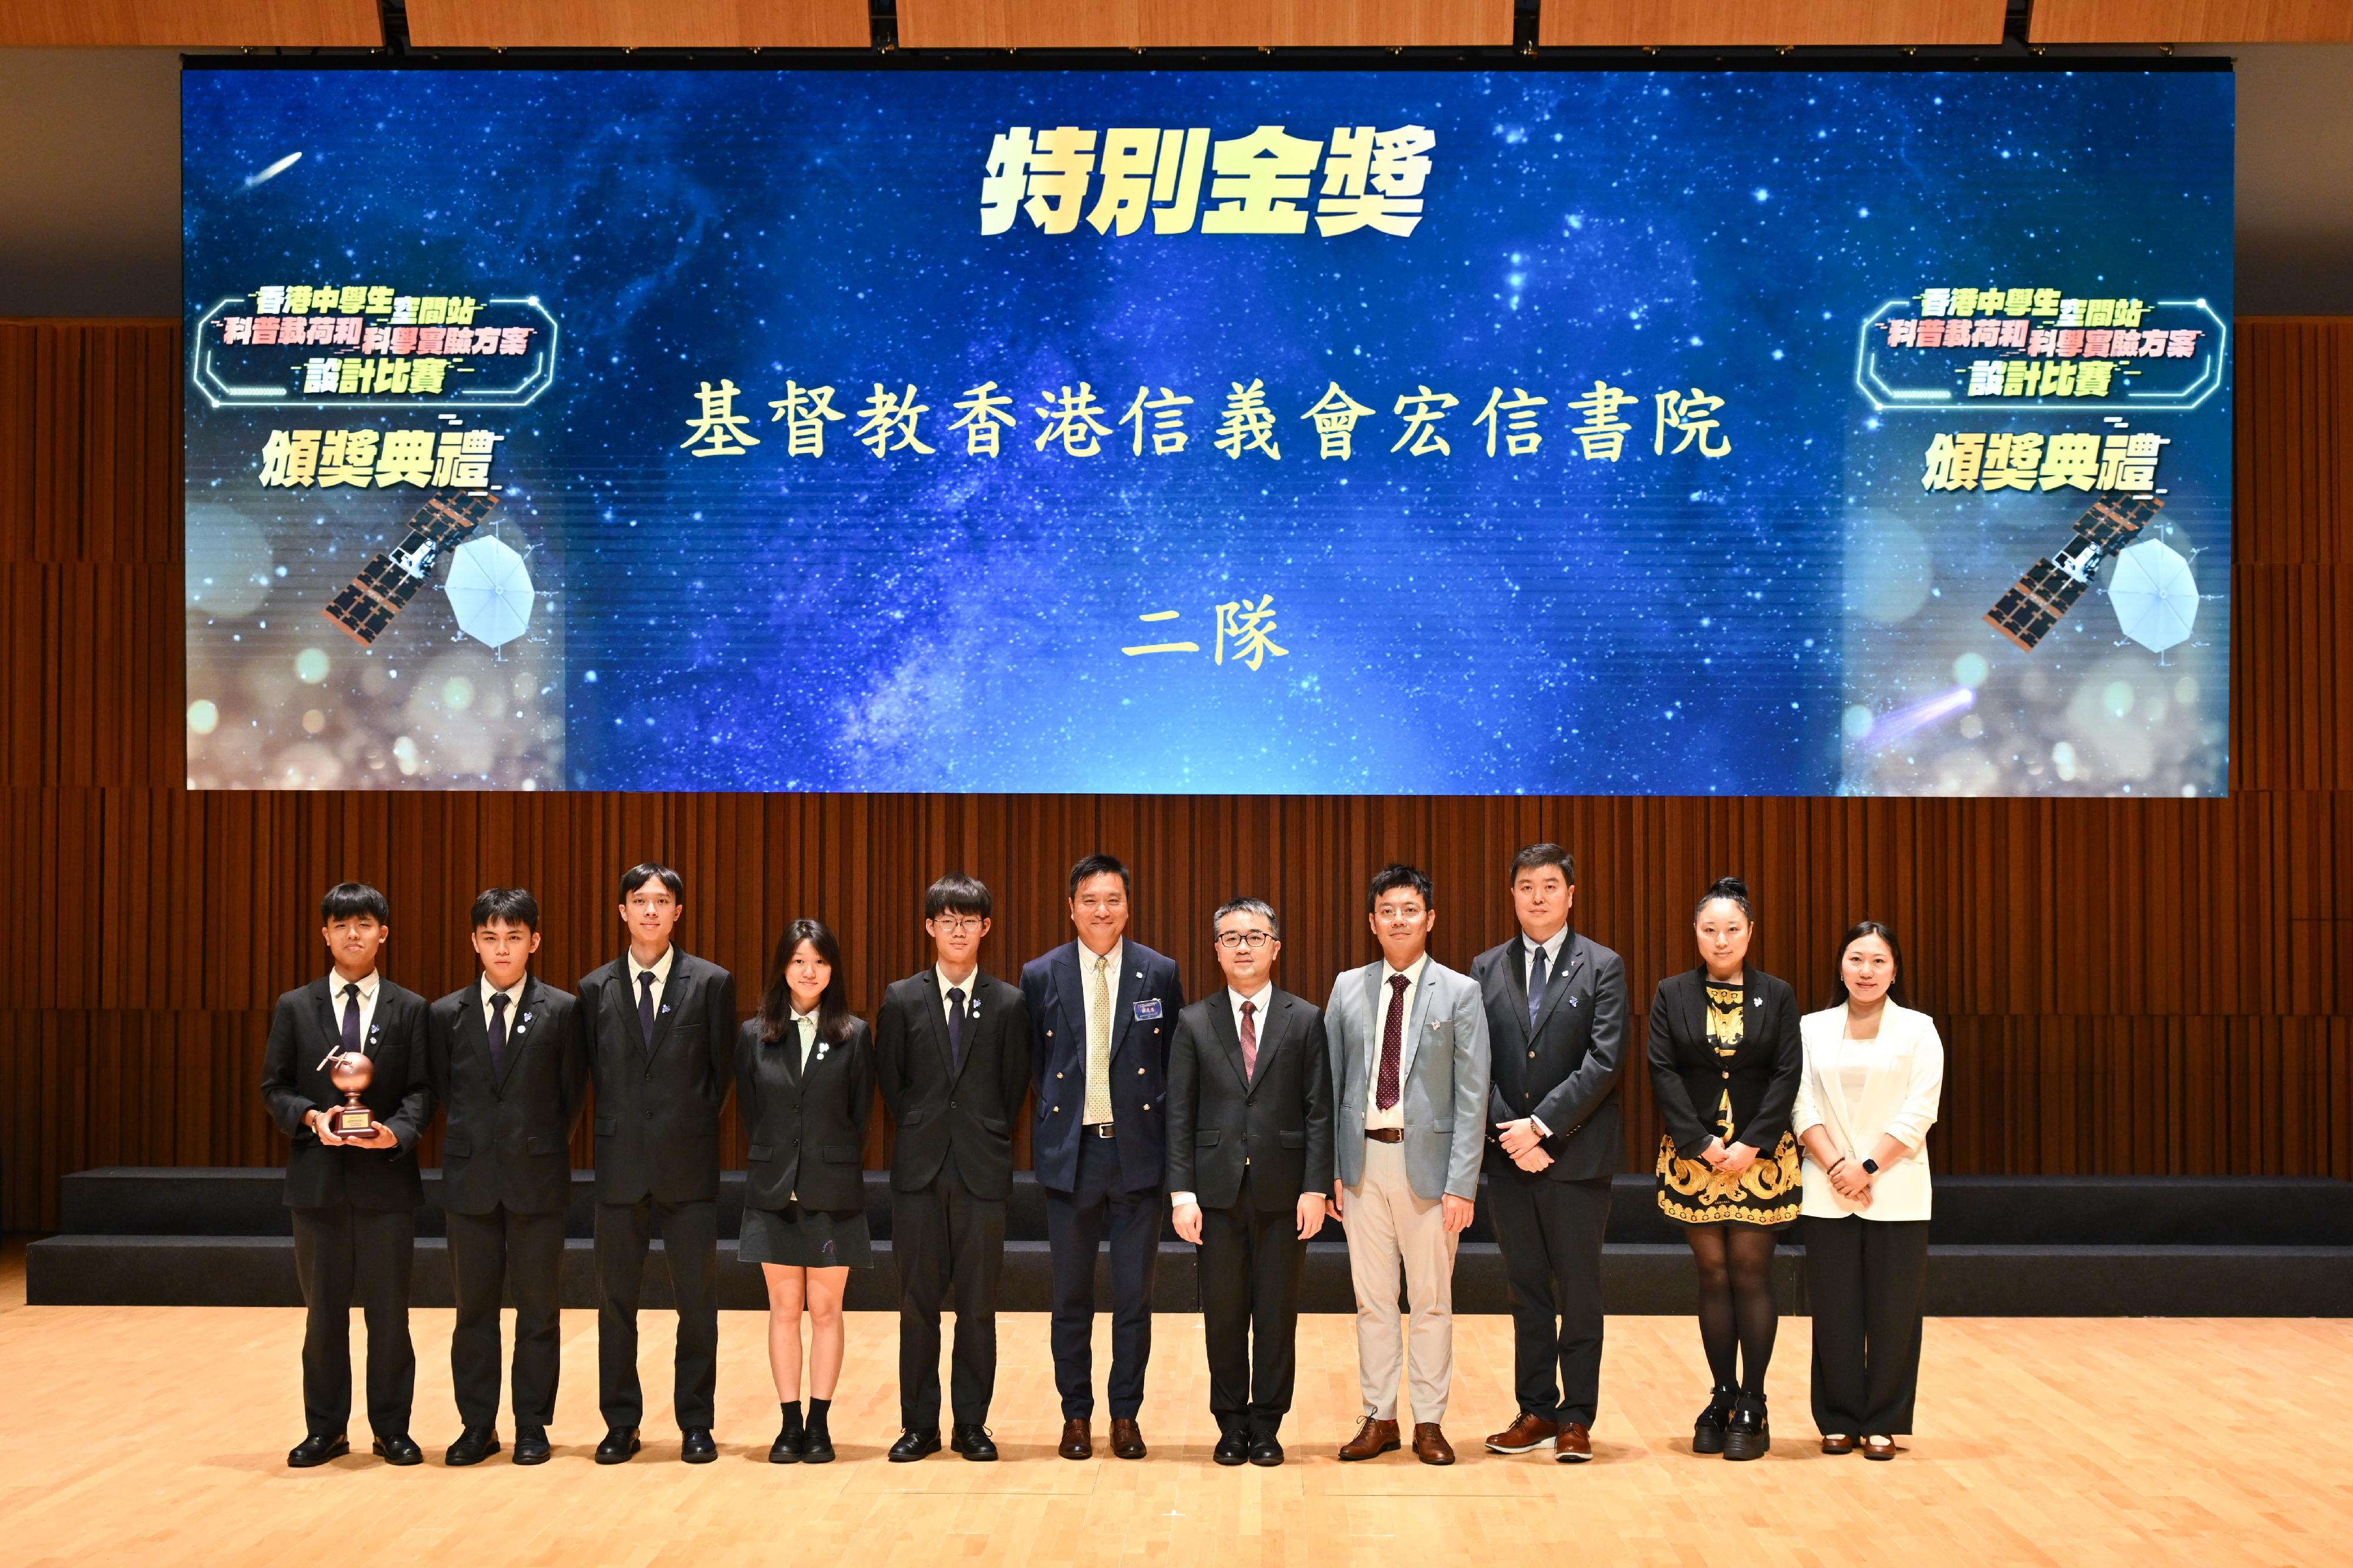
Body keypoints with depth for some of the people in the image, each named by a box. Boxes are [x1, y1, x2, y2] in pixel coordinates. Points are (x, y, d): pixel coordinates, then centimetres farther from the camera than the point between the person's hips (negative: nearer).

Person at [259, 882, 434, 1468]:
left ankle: (392, 1429, 14)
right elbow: (274, 1089, 5)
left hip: (387, 1177, -1)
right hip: (318, 1177, 1)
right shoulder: (295, 1008, 7)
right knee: (324, 1310, 7)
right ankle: (325, 1429, 17)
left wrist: (396, 1132, -18)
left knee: (389, 1310, 4)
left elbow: (421, 1090, 1)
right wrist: (310, 1117, -14)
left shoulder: (410, 1009, 5)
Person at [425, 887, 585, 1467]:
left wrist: (544, 1143, 5)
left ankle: (532, 1427, 14)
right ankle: (477, 1427, 17)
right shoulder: (446, 1014, 4)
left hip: (537, 1178, -2)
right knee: (474, 1309, 8)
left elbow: (573, 1092, 4)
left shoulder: (561, 1011, -2)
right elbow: (441, 1090, 12)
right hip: (471, 1179, 2)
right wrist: (471, 1139, 7)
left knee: (538, 1309, 4)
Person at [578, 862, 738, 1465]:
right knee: (615, 1298, 6)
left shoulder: (712, 983, 1)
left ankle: (696, 1425, 12)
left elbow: (722, 1070, 5)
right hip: (621, 1163, 2)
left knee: (697, 1298, 2)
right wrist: (618, 1130, 7)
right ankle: (621, 1424, 16)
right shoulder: (596, 988, 6)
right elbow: (594, 1072, 11)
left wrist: (690, 1127, 5)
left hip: (688, 1164, -2)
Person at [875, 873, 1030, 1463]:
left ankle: (972, 1425, 12)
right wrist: (921, 1131, 5)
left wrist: (987, 1138, 4)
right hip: (920, 1170, 0)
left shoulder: (1009, 1004, 3)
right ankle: (919, 1425, 13)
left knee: (979, 1305, 3)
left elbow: (1014, 1086, 8)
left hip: (982, 1170, 0)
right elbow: (890, 1082, 9)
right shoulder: (901, 1000, 4)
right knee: (917, 1304, 4)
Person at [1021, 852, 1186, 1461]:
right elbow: (1033, 1063, 10)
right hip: (1070, 1153, 0)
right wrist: (1060, 1112, 5)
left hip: (1138, 1152, 0)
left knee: (1135, 1293, 5)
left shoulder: (1160, 974, 2)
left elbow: (1177, 1063, 8)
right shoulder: (1040, 976, 2)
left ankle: (1126, 1414, 17)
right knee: (1072, 1294, 8)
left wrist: (1163, 1126, 3)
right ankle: (1076, 1414, 19)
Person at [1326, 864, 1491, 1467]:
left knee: (1432, 1299, 4)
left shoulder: (1460, 993, -2)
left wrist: (1462, 1184, -11)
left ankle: (1430, 1422, 14)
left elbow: (1472, 1096, -5)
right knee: (1372, 1298, 8)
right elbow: (1330, 1082, 9)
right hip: (1362, 1160, 3)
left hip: (1428, 1159, -2)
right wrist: (1328, 1168, 3)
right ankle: (1379, 1418, 17)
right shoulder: (1348, 989, 7)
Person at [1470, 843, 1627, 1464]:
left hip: (1576, 1155, -3)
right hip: (1509, 1156, 3)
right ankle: (1537, 1411, 17)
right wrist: (1509, 1133, -10)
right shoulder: (1487, 969, 8)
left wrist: (1542, 1125, -17)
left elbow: (1603, 1061, -10)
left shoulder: (1603, 968, -1)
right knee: (1527, 1291, 10)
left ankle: (1577, 1418, 10)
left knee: (1579, 1291, 3)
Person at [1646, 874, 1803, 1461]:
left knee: (1751, 1275, -1)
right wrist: (1701, 1142, -11)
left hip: (1759, 1155, -1)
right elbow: (1662, 1072, -1)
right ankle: (1722, 1397, 13)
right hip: (1694, 1154, 1)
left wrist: (1750, 1145, -12)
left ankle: (1752, 1405, 4)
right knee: (1713, 1275, 4)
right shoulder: (1672, 994, 5)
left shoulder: (1777, 996, 3)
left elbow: (1787, 1075, -2)